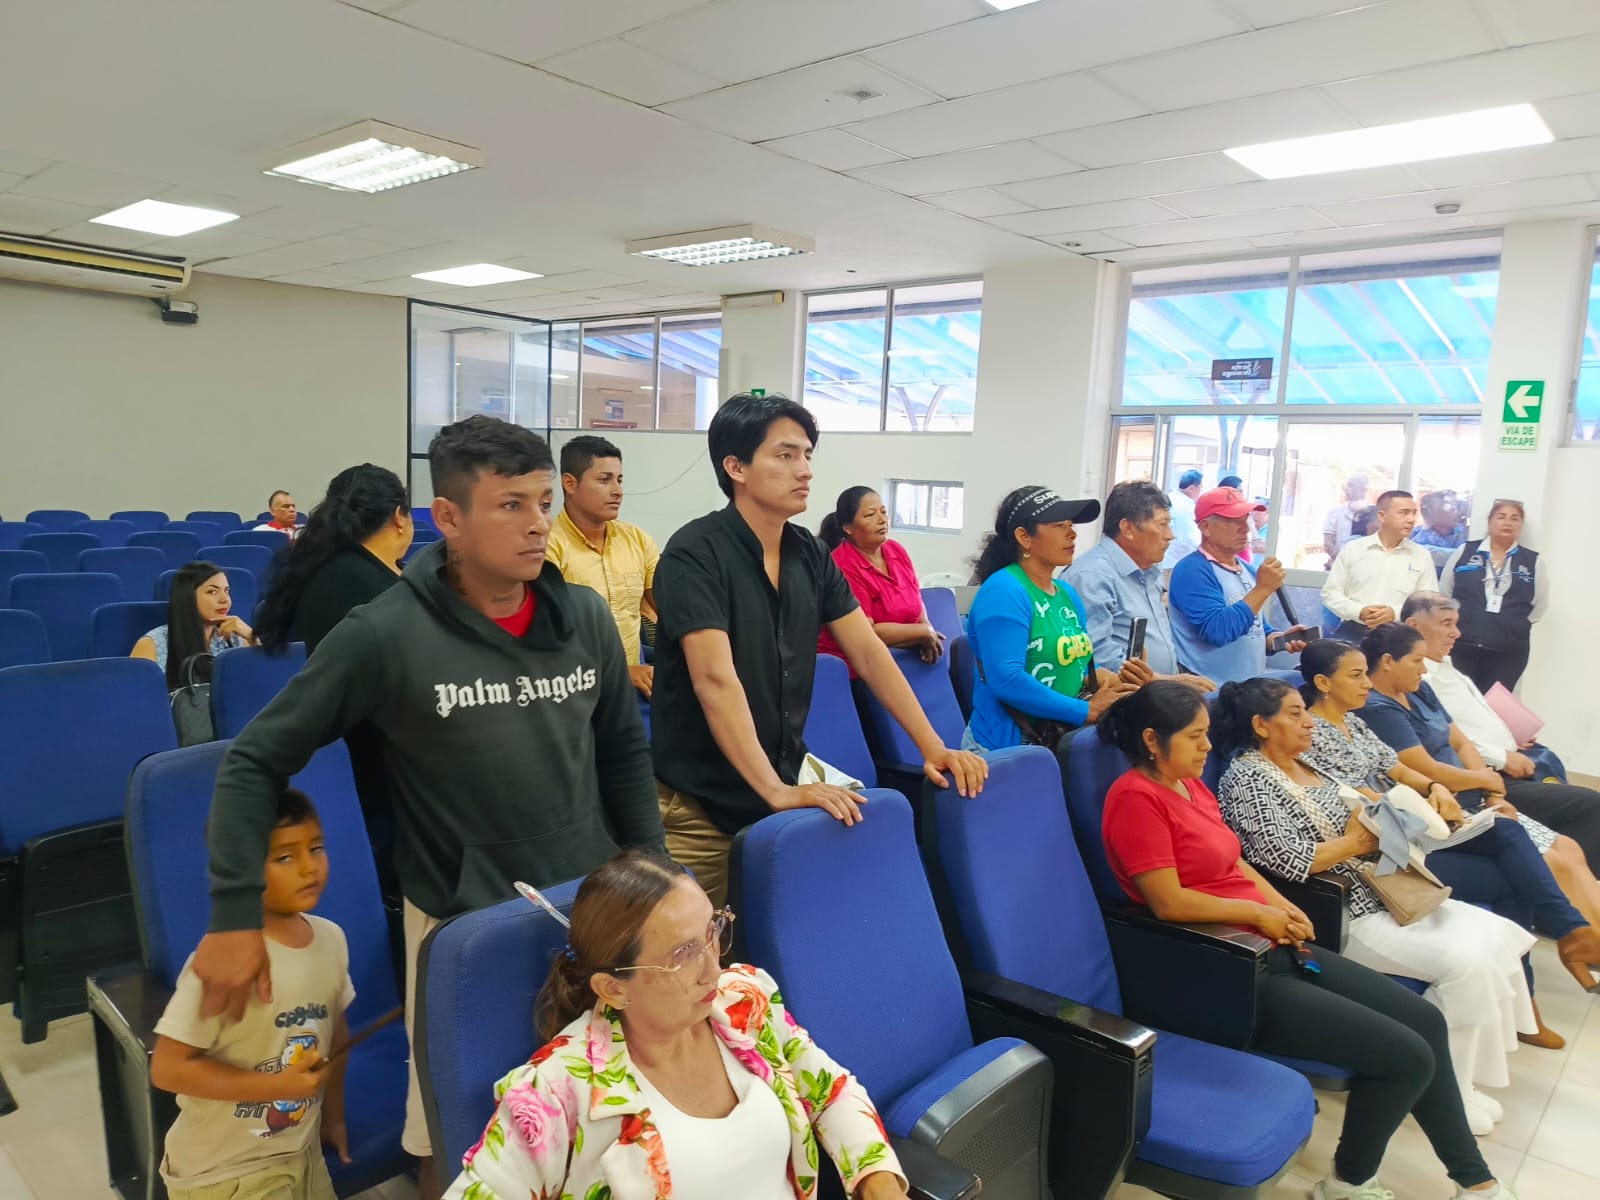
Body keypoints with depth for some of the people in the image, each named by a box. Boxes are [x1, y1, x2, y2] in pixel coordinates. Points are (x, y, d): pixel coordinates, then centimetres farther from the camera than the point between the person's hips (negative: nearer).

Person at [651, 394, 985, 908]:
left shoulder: (810, 554, 3)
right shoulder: (695, 553, -16)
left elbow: (869, 652, 4)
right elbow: (716, 679, -26)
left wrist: (932, 747, -4)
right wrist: (776, 791, -32)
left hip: (782, 791, 6)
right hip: (701, 808, -6)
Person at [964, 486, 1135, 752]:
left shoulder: (1068, 594, 11)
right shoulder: (1003, 592, -15)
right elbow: (1006, 680, -25)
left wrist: (1104, 678, -3)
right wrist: (1087, 710, -19)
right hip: (1009, 746, -8)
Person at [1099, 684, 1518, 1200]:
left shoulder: (1190, 785, 11)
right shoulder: (1135, 797, -19)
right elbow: (1169, 901, -23)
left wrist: (1282, 905, 0)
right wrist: (1261, 912, -13)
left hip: (1271, 947, 9)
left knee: (1426, 1021, 10)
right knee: (1406, 1056, -8)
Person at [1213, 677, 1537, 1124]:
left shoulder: (1305, 765, 14)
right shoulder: (1246, 778, -15)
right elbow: (1286, 859, -24)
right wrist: (1355, 842, -12)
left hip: (1373, 891, 9)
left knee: (1496, 935, 0)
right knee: (1466, 961, -17)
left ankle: (1472, 1066, 11)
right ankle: (1449, 1088, 0)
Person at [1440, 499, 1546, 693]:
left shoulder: (1534, 562, 4)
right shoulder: (1464, 552, 3)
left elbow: (1538, 606, 13)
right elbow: (1443, 595, 10)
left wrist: (1514, 626, 13)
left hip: (1508, 652, 1)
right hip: (1460, 647, -1)